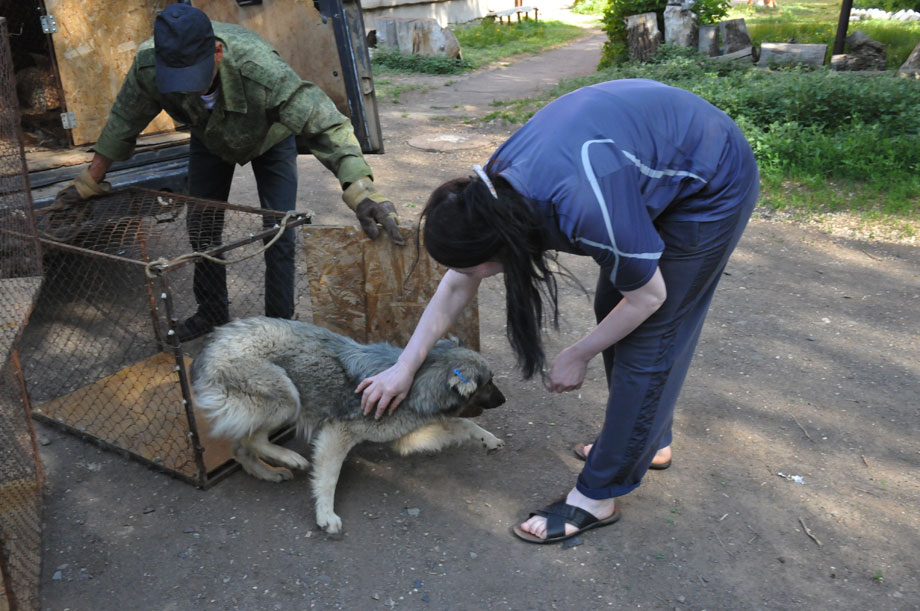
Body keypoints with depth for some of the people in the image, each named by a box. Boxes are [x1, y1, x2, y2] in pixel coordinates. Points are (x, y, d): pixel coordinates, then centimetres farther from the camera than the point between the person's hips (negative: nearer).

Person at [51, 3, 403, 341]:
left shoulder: (260, 70, -47)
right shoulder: (148, 66, -34)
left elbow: (326, 125, -48)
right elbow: (123, 122, -14)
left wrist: (362, 193, -61)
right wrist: (90, 181, -4)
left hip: (268, 137, -3)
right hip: (208, 139, 4)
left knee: (279, 233, -10)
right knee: (201, 227, 8)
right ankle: (211, 314, 29)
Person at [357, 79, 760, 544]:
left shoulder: (585, 208, -39)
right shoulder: (493, 189, -14)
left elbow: (648, 298, -21)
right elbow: (457, 286, -1)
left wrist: (576, 357, -8)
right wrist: (404, 367, 0)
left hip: (713, 188, -8)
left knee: (648, 336, -6)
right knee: (611, 310, 12)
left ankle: (597, 497, 5)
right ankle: (649, 441, 32)